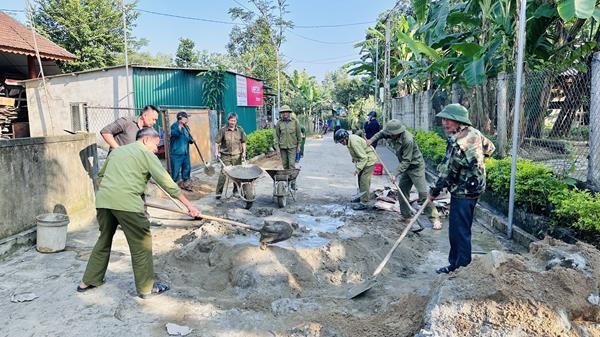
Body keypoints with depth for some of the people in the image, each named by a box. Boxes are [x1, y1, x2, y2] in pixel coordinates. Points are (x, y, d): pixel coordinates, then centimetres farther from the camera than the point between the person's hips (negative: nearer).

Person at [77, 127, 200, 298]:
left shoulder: (116, 151, 25)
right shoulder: (147, 154, 4)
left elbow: (101, 174, 31)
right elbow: (167, 183, -2)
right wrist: (189, 206, -1)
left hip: (102, 199, 7)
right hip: (126, 202, -7)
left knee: (104, 239, 24)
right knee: (141, 244, 4)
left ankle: (88, 281, 35)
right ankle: (146, 287, 13)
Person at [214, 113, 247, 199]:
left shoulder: (240, 130, 5)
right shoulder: (222, 130, -3)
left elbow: (243, 142, 12)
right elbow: (217, 142, -1)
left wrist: (244, 152, 5)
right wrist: (216, 152, -9)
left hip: (237, 156, 3)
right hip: (225, 156, -3)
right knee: (223, 173, -6)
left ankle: (236, 191, 22)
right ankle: (218, 192, 1)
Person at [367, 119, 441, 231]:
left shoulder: (408, 140, -30)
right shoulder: (392, 134, -6)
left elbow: (406, 161, -27)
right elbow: (381, 133, 17)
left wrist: (396, 174, -26)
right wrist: (372, 139, 2)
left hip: (416, 166, -9)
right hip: (406, 167, 9)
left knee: (423, 193, -12)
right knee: (402, 191, 11)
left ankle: (435, 218, -5)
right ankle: (406, 215, 22)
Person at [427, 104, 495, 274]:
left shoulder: (458, 142, -23)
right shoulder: (474, 133, 4)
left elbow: (447, 171, -20)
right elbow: (490, 147, 21)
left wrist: (434, 191, -9)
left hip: (462, 192, -10)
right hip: (475, 188, 10)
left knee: (459, 231, 0)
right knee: (462, 229, 18)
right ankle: (455, 263, 29)